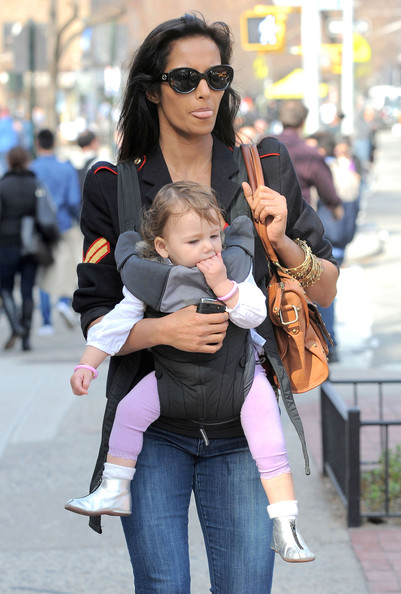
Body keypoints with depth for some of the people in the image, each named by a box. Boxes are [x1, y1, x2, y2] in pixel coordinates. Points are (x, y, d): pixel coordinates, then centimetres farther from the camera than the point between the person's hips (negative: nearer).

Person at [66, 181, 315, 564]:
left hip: (238, 369, -1)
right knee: (131, 407, -14)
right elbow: (116, 323, -6)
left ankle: (285, 528, -6)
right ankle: (115, 492, 3)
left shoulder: (234, 268, -14)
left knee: (268, 442, -14)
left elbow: (255, 314, -22)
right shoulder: (151, 280, -12)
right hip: (176, 372, 2)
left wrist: (223, 285, -34)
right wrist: (87, 364, -12)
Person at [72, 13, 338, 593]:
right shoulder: (115, 185, 0)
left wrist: (281, 241, -13)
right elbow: (95, 316, -1)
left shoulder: (265, 166, 3)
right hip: (152, 429, -1)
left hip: (241, 428, 1)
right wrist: (163, 329, -20)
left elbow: (325, 290, 7)